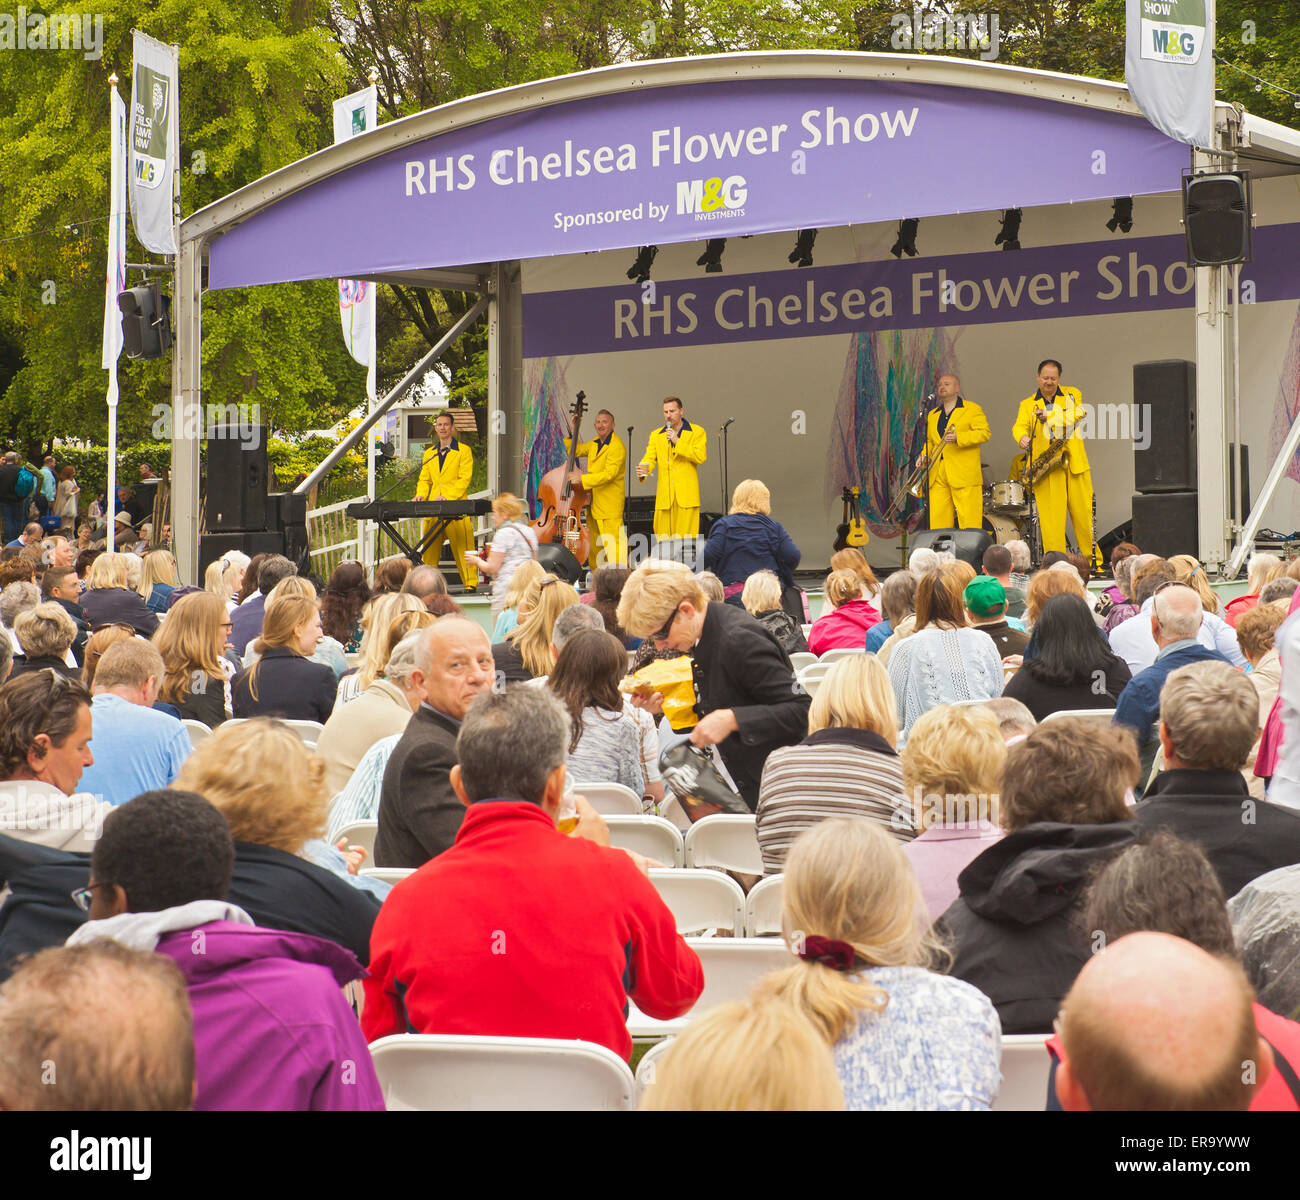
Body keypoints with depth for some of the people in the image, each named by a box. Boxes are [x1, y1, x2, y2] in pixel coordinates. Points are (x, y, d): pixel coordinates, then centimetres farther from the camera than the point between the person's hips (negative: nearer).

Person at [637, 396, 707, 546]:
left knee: (687, 538, -10)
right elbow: (649, 458, 6)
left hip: (686, 495, -3)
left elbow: (701, 457, -6)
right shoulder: (656, 435, 17)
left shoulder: (697, 432, 7)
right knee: (663, 540, -2)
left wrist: (677, 442, -11)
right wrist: (643, 471, -17)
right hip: (664, 496, 3)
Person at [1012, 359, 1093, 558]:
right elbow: (1019, 425, -3)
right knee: (1051, 518, -7)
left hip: (1074, 464, 0)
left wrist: (1049, 417, -16)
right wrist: (1022, 437, -26)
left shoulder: (1072, 395, 14)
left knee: (1083, 515, 0)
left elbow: (1076, 416, -6)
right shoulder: (1028, 405, 15)